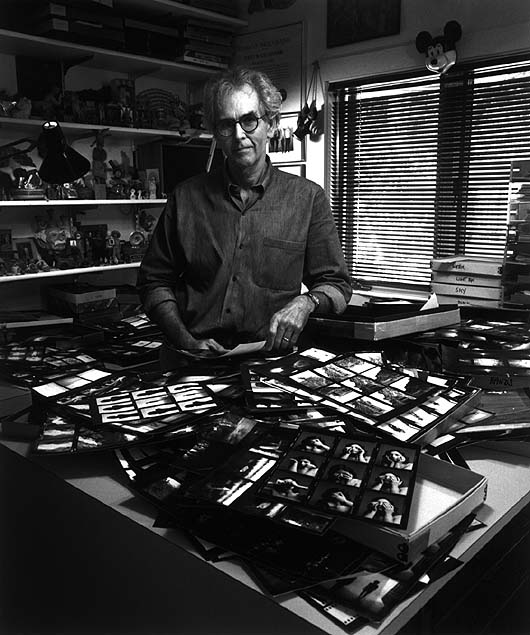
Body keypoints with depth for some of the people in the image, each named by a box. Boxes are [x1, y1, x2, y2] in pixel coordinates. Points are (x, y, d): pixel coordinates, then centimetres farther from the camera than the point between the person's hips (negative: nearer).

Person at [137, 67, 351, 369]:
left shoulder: (308, 197, 5)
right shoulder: (186, 197, 8)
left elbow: (337, 285, 9)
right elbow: (155, 282, 12)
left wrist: (306, 302, -13)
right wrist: (187, 341, -2)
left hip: (271, 363, 0)